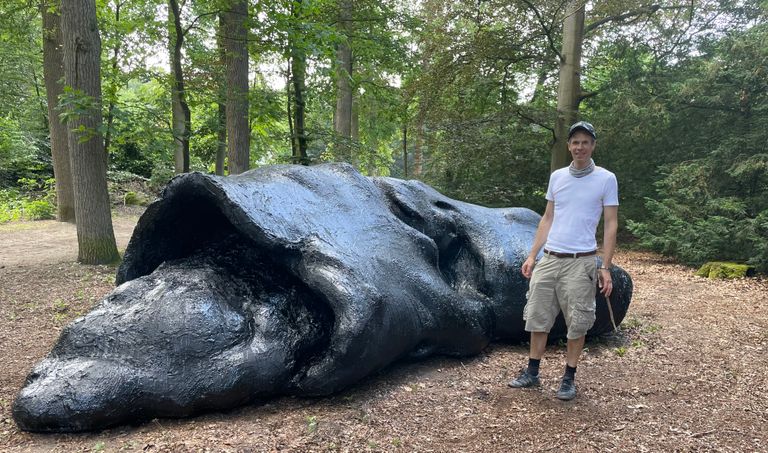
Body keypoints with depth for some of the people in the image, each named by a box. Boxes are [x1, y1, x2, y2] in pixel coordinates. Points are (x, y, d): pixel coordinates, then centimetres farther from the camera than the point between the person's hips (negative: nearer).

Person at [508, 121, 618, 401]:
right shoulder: (557, 176, 9)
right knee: (538, 316, 8)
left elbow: (611, 225, -2)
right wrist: (532, 255, 9)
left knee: (577, 323, 4)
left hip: (581, 262, -4)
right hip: (549, 259, 4)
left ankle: (569, 379, 18)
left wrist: (606, 267, -8)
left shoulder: (606, 179, -2)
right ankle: (532, 373, 21)